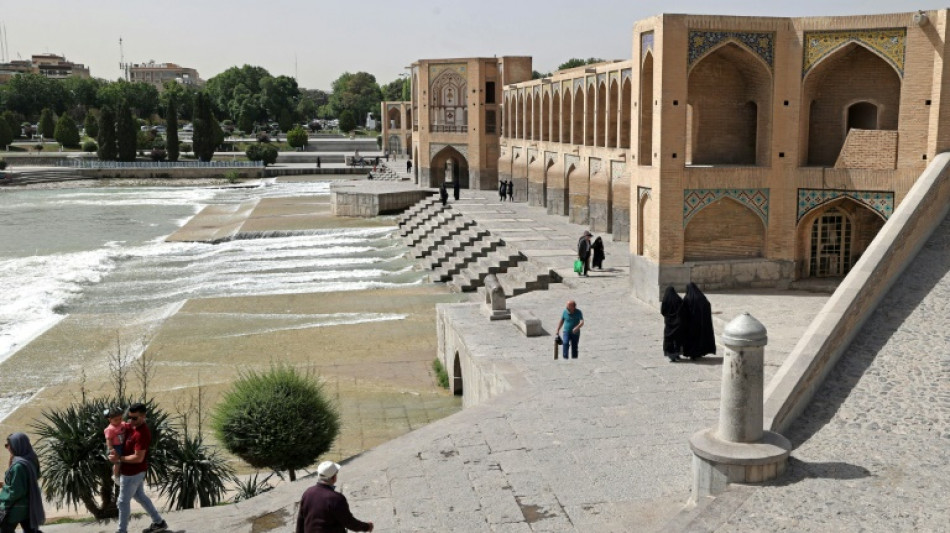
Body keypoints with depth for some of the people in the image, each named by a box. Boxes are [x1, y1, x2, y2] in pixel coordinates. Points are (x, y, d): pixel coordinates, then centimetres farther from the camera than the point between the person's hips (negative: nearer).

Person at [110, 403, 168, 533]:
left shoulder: (142, 434, -29)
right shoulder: (132, 426, 0)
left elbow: (138, 458, -29)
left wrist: (119, 459, -20)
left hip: (131, 473, -10)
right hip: (136, 471, 10)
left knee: (123, 502, 6)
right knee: (140, 496, 21)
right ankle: (159, 522, 30)